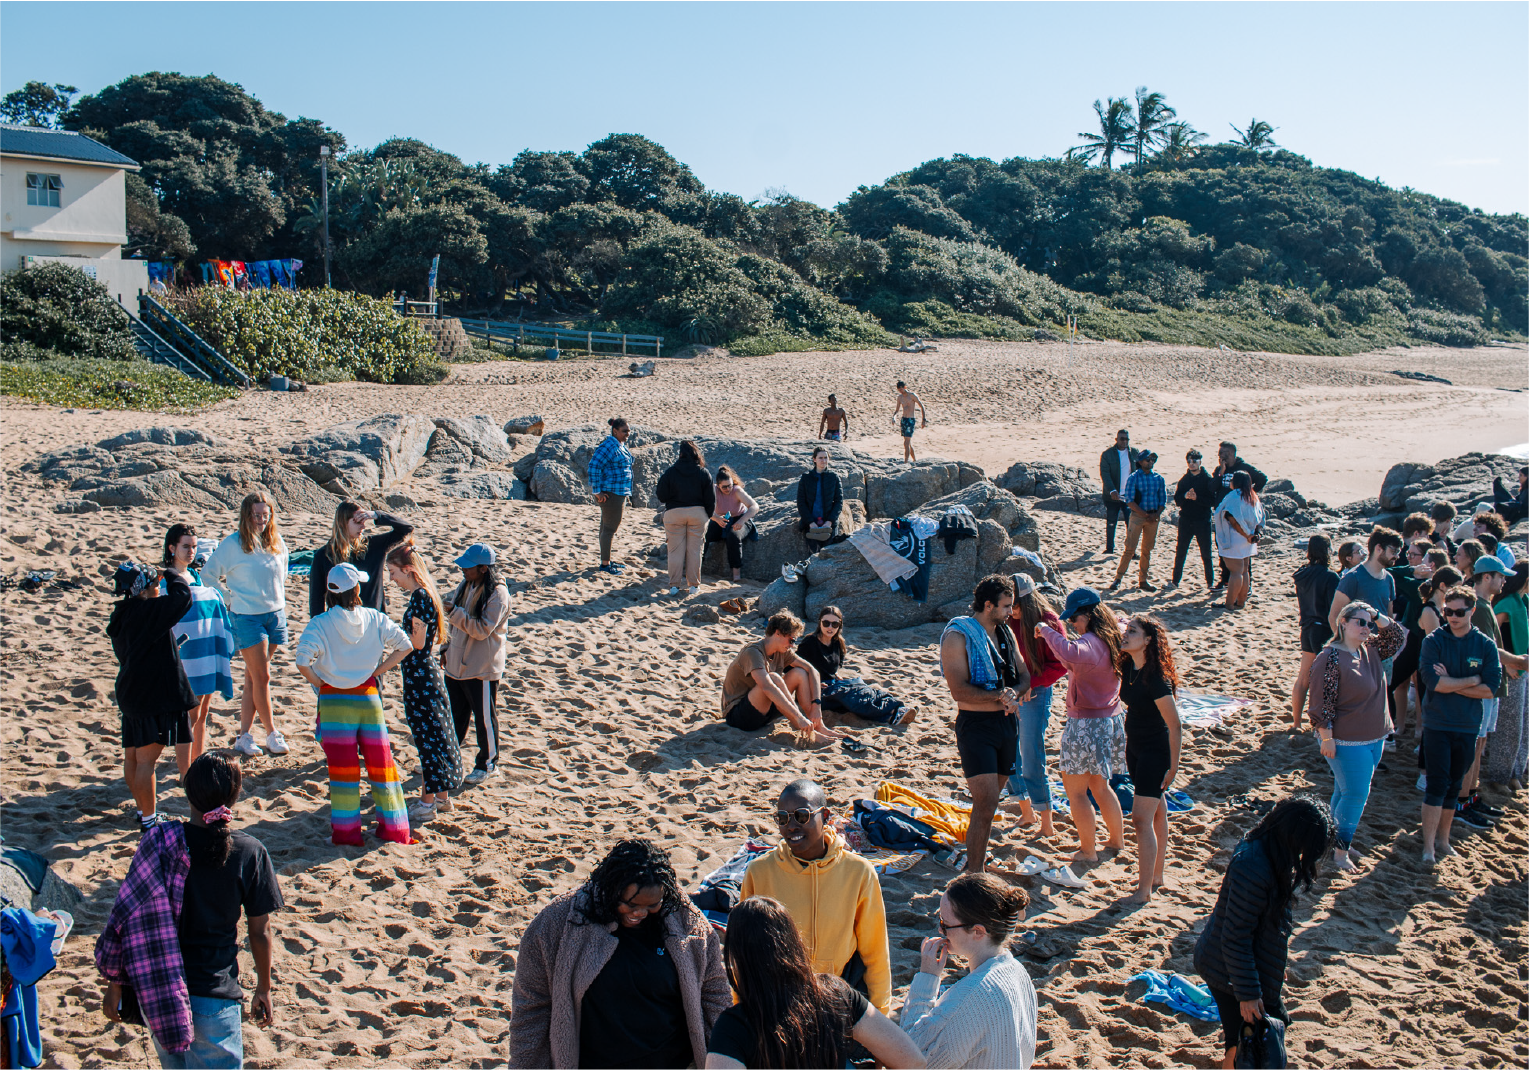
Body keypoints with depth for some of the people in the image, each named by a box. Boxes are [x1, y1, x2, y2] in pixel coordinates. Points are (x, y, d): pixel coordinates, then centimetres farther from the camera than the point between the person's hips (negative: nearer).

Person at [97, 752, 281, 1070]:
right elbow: (260, 931, -3)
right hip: (214, 996, -2)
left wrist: (115, 985, 5)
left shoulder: (159, 841, -9)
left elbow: (128, 917, -7)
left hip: (153, 993, 3)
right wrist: (263, 989, 12)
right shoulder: (250, 853, -10)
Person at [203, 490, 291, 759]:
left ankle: (244, 735, 15)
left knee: (253, 677, 10)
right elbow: (208, 574, -2)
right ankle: (271, 734, 6)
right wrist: (229, 599, -4)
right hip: (246, 616, -5)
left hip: (275, 614, 5)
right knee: (261, 677, -4)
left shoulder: (276, 542, 6)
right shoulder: (233, 544, -9)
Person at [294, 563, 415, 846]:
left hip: (334, 701, -2)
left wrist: (318, 683, -5)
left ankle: (347, 832, 11)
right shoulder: (374, 619, -3)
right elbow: (405, 645, -4)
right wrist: (376, 671, 2)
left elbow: (302, 662, -22)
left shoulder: (320, 624, -11)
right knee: (380, 763, 12)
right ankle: (394, 829, 18)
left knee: (343, 767, 6)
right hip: (368, 698, 2)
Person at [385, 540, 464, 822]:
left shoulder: (420, 597, -19)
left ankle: (428, 803, 8)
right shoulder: (422, 595, 9)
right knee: (435, 735, 16)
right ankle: (442, 796, 25)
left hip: (420, 675, -10)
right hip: (426, 672, 10)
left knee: (427, 736, -1)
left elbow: (417, 642, -20)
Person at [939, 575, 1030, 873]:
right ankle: (975, 876, -7)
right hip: (976, 725, -7)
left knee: (989, 800, 16)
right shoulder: (958, 637, -13)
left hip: (1007, 723, 7)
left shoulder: (1005, 633, 12)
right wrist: (1000, 696, -21)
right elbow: (960, 691, -20)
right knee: (985, 808, -12)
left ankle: (978, 857, 30)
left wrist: (1013, 692, -9)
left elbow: (1024, 676, 12)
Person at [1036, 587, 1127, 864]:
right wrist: (1057, 631, 10)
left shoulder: (1091, 642, -23)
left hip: (1087, 724, -9)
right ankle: (1117, 839, 34)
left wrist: (1047, 632, -30)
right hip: (1109, 720, 9)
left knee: (1075, 790, 4)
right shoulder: (1108, 639, 6)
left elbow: (1070, 654, -45)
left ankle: (1088, 851, 11)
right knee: (1099, 786, 24)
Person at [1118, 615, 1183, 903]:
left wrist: (1173, 767, -16)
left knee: (1141, 818, -9)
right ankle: (1156, 875, 30)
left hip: (1155, 752, -8)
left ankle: (1144, 890, -1)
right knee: (1155, 813, 19)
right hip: (1135, 747, 8)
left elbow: (1175, 727, -20)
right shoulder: (1128, 667, -3)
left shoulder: (1156, 679, -25)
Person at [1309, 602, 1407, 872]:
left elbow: (1399, 635, 13)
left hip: (1374, 738, 7)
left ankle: (1341, 841, 28)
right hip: (1346, 741, -7)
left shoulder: (1371, 650, 5)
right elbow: (1322, 702, -17)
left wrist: (1377, 616, -2)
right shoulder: (1330, 658, -17)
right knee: (1355, 794, -5)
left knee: (1347, 792, 16)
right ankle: (1339, 851, 7)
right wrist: (1326, 738, -18)